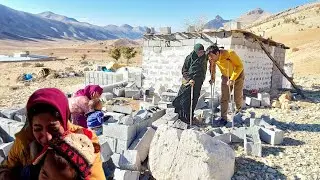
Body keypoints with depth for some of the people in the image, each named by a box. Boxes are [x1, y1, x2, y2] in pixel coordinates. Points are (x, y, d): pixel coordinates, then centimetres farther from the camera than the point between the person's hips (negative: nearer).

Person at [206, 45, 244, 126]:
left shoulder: (230, 53, -34)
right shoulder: (212, 59, -20)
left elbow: (240, 66, -29)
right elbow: (212, 67, 2)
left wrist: (232, 79, -35)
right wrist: (212, 78, -3)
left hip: (237, 75, -3)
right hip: (226, 76, 4)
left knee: (237, 97, 2)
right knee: (224, 98, -3)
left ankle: (239, 112, 31)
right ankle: (223, 118, 3)